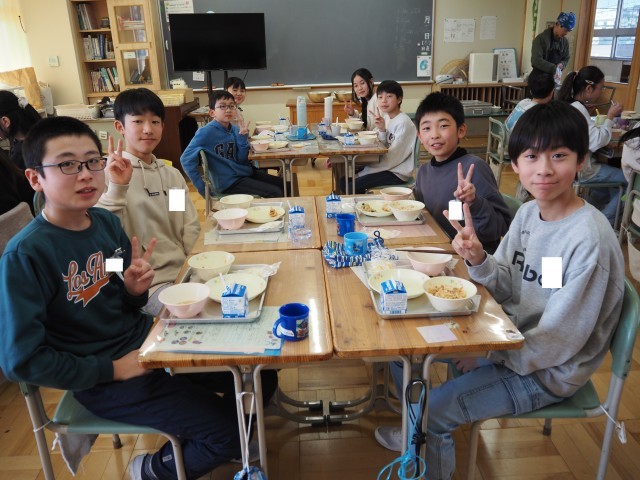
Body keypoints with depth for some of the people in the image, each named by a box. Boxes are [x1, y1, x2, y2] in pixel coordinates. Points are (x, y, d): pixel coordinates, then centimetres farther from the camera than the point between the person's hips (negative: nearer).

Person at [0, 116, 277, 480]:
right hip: (104, 381, -6)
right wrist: (111, 369, -15)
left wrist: (135, 290, -14)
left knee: (261, 377, 8)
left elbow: (128, 305, 9)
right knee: (229, 431, -11)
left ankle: (195, 441, 32)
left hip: (147, 339, 7)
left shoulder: (107, 223, -2)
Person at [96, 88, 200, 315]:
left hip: (185, 272, 6)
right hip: (148, 283, -6)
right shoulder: (109, 176, -4)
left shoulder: (173, 174, 12)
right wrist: (116, 188, -25)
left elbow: (191, 228, 11)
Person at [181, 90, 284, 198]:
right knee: (275, 193, -17)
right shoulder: (207, 132, -14)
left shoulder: (235, 130, 4)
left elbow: (241, 160, 1)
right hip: (229, 181, -7)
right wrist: (203, 188, -17)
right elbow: (186, 159, -17)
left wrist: (243, 137, -12)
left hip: (245, 173, 7)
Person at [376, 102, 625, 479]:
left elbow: (559, 339, -23)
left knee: (431, 413, -15)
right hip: (514, 336, 7)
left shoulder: (589, 239, -27)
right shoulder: (528, 213, -5)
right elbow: (510, 289, 0)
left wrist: (487, 357, -14)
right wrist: (479, 260, -20)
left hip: (549, 370, -7)